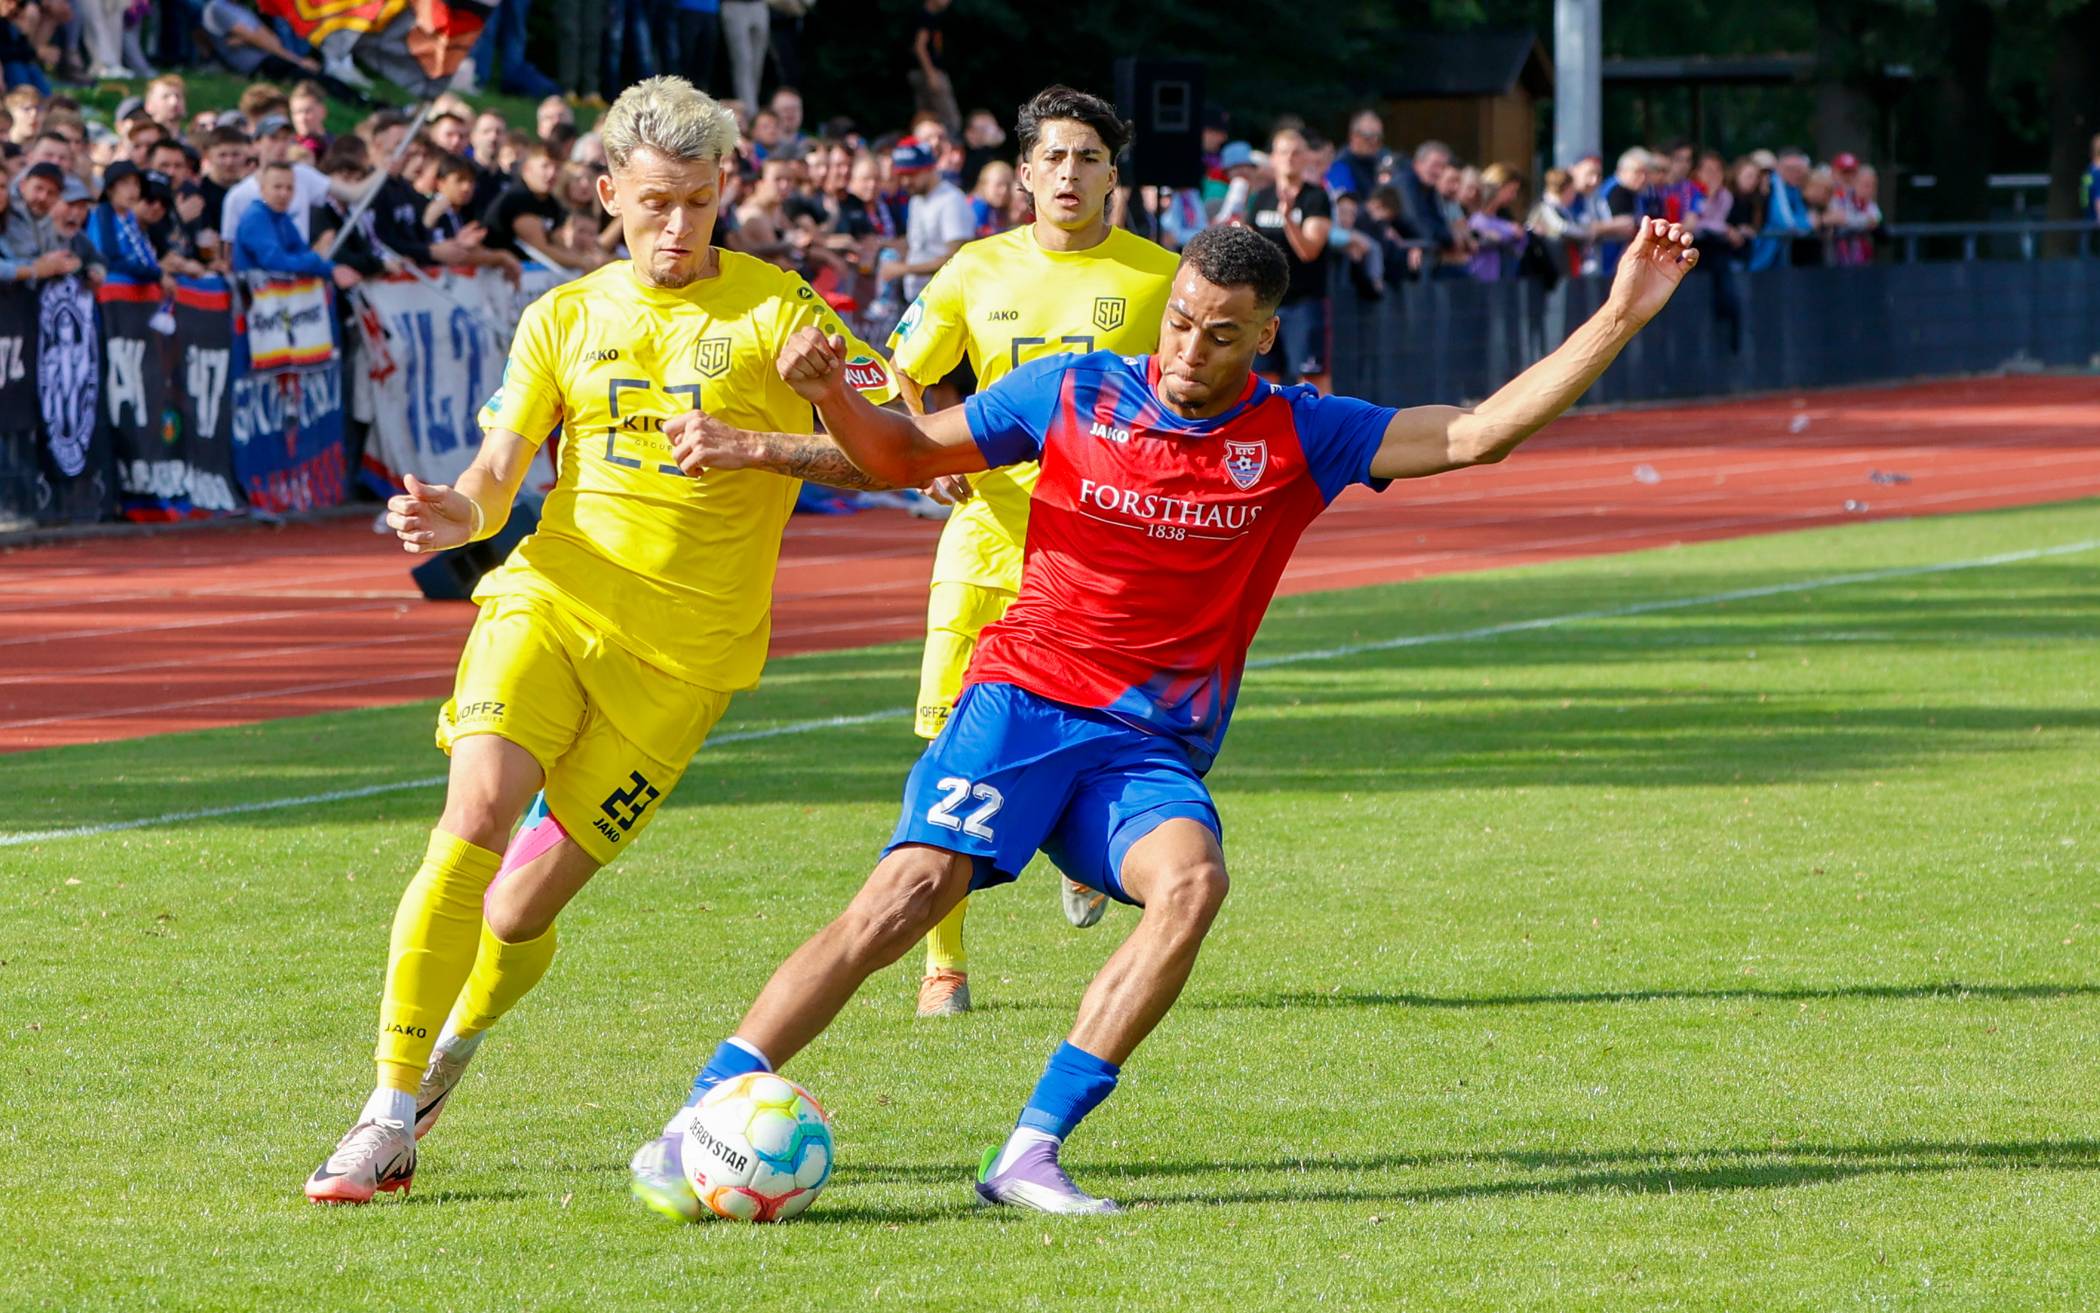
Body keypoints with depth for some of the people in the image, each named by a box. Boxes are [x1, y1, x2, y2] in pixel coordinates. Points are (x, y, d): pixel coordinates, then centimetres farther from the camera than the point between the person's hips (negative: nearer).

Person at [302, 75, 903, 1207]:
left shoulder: (775, 308, 1)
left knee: (524, 905, -4)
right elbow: (498, 476, 4)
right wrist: (455, 513, -20)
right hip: (549, 601, 2)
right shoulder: (565, 319, 10)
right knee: (476, 815, -23)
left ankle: (455, 1042, 30)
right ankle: (391, 1116, -17)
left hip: (680, 650, -2)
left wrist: (761, 446, -22)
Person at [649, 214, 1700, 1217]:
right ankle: (695, 1126, -18)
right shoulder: (1071, 394, 1)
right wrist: (827, 396, -7)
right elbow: (906, 454, 13)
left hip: (1155, 749, 2)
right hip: (1024, 698, -2)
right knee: (911, 892, -23)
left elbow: (1476, 434, -1)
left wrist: (1619, 319, -8)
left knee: (1190, 883, -30)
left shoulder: (1298, 438, 3)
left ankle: (1030, 1154, -26)